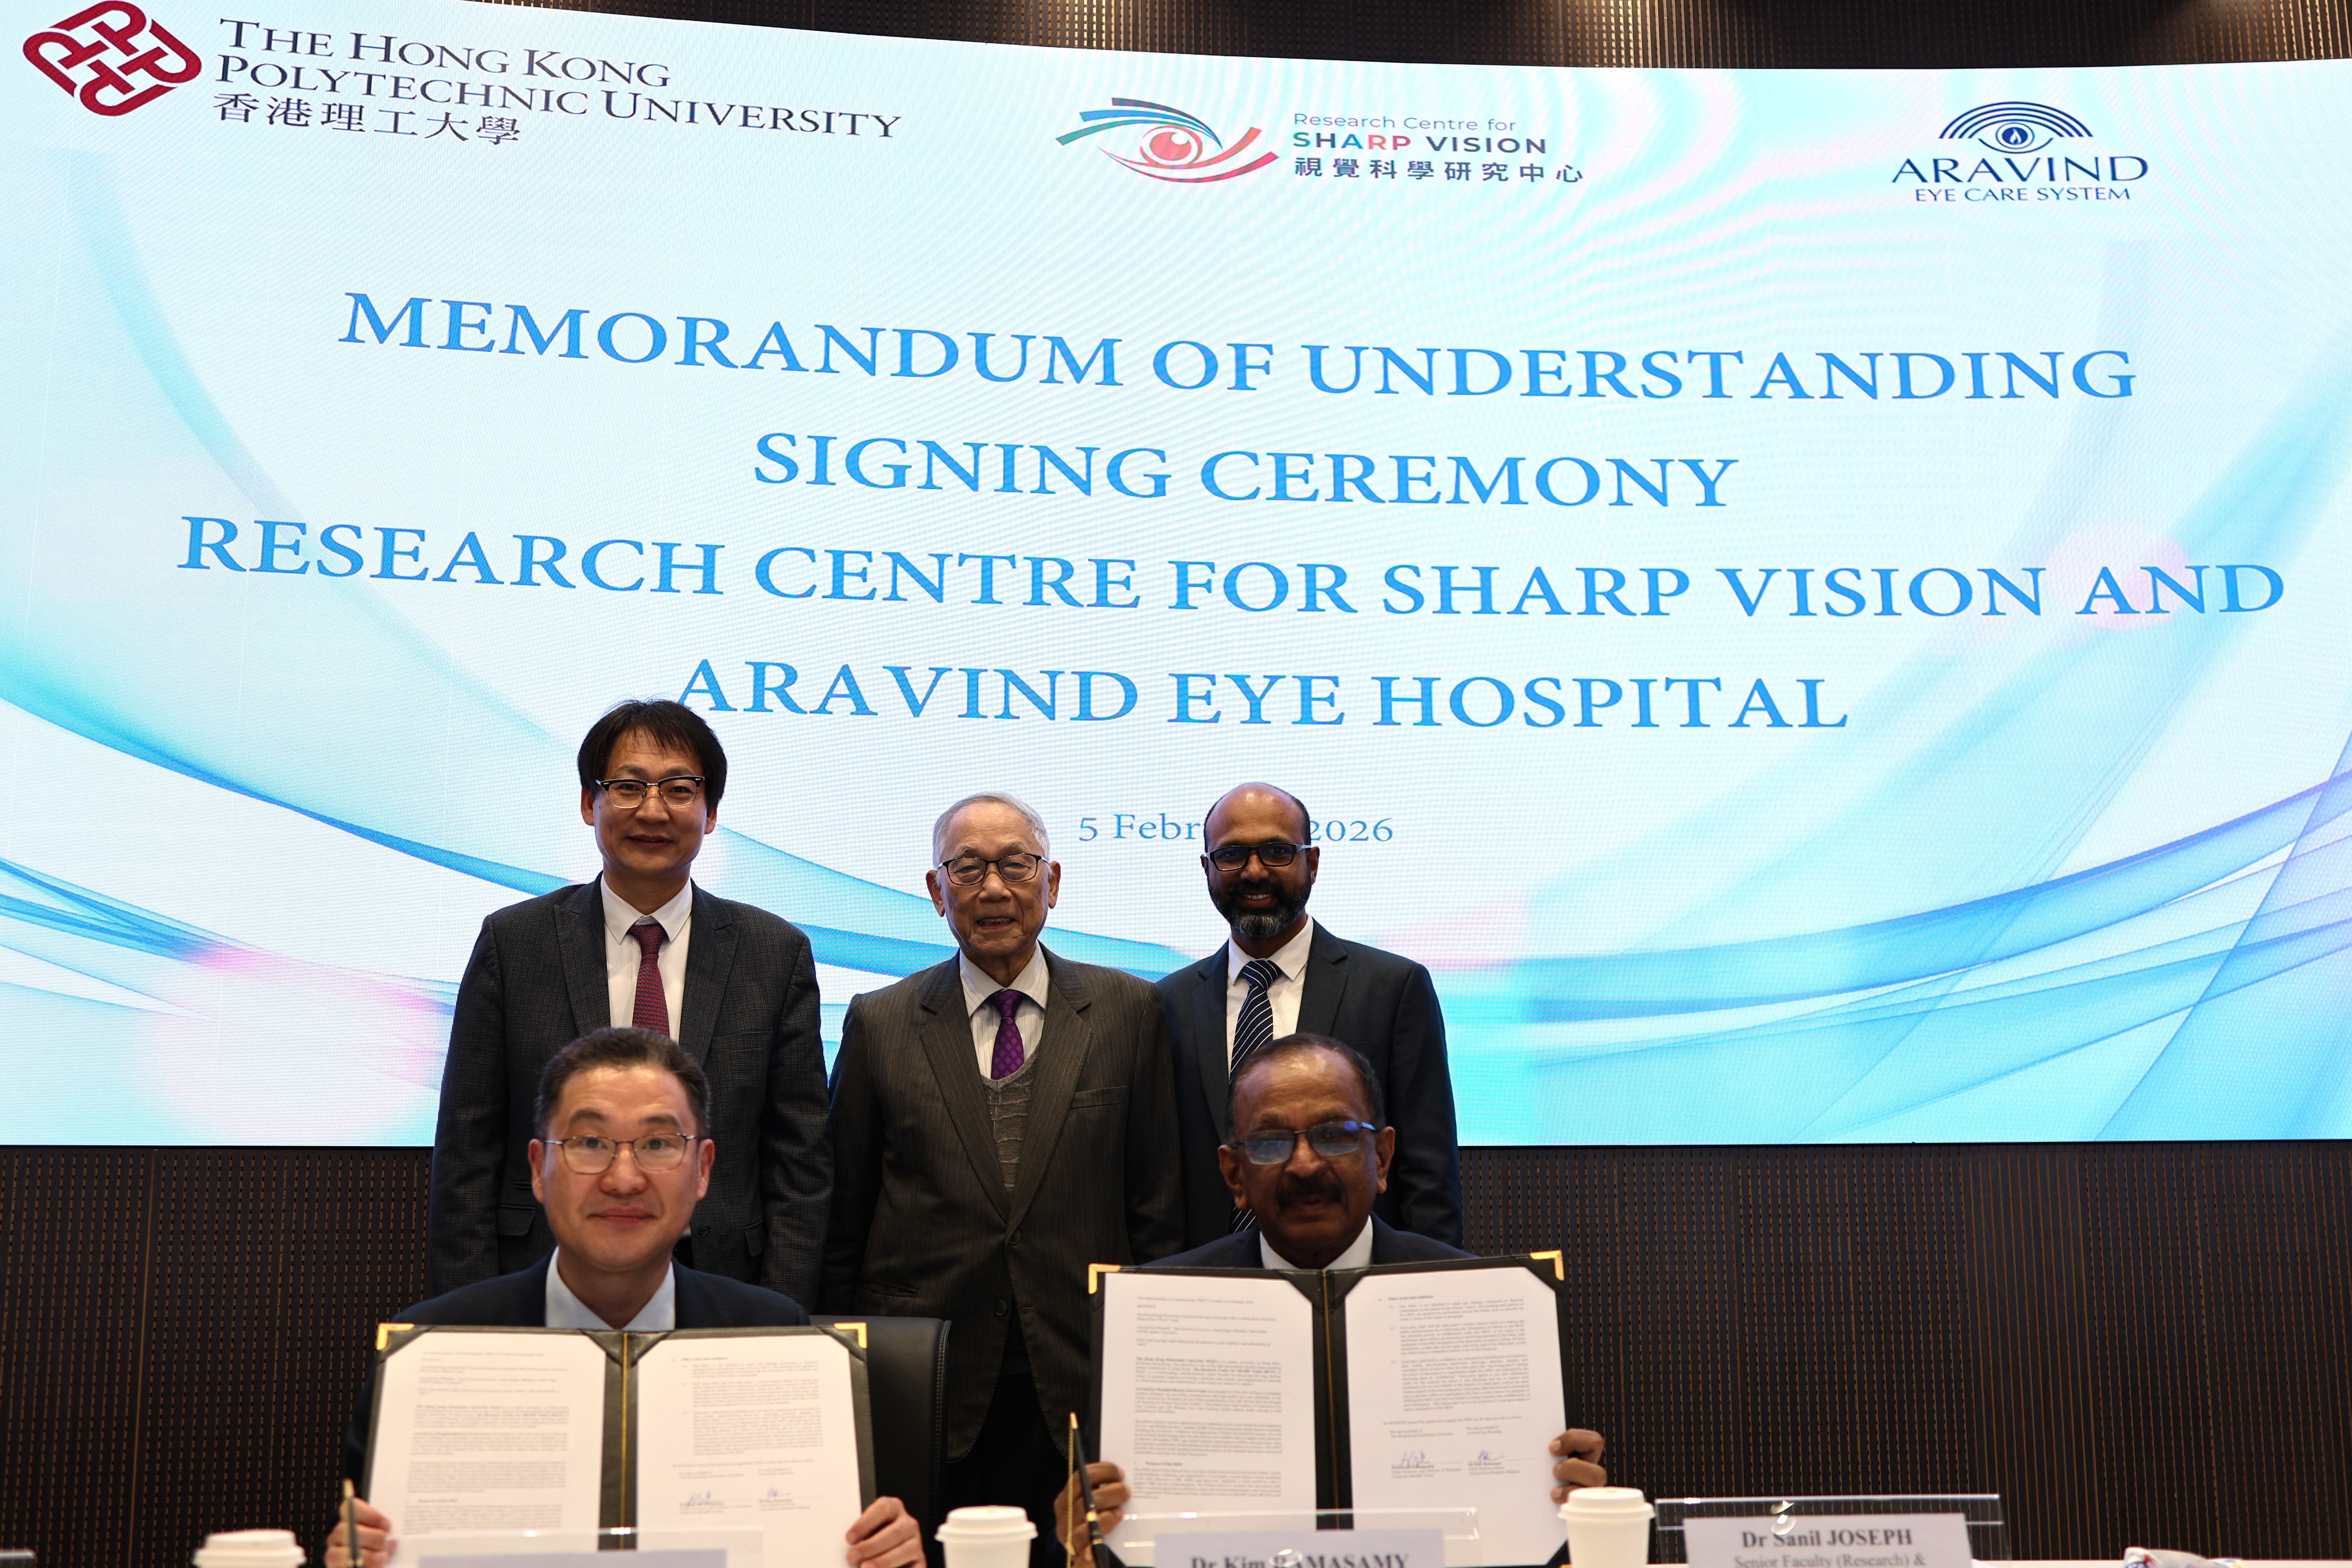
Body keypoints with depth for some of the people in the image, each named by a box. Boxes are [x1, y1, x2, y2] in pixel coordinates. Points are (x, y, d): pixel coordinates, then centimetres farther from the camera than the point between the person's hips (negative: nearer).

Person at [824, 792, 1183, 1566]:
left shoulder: (1127, 1012, 5)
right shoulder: (879, 1024, 5)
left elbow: (1158, 1205, 5)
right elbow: (843, 1218, 8)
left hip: (1080, 1387, 0)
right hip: (922, 1387, 0)